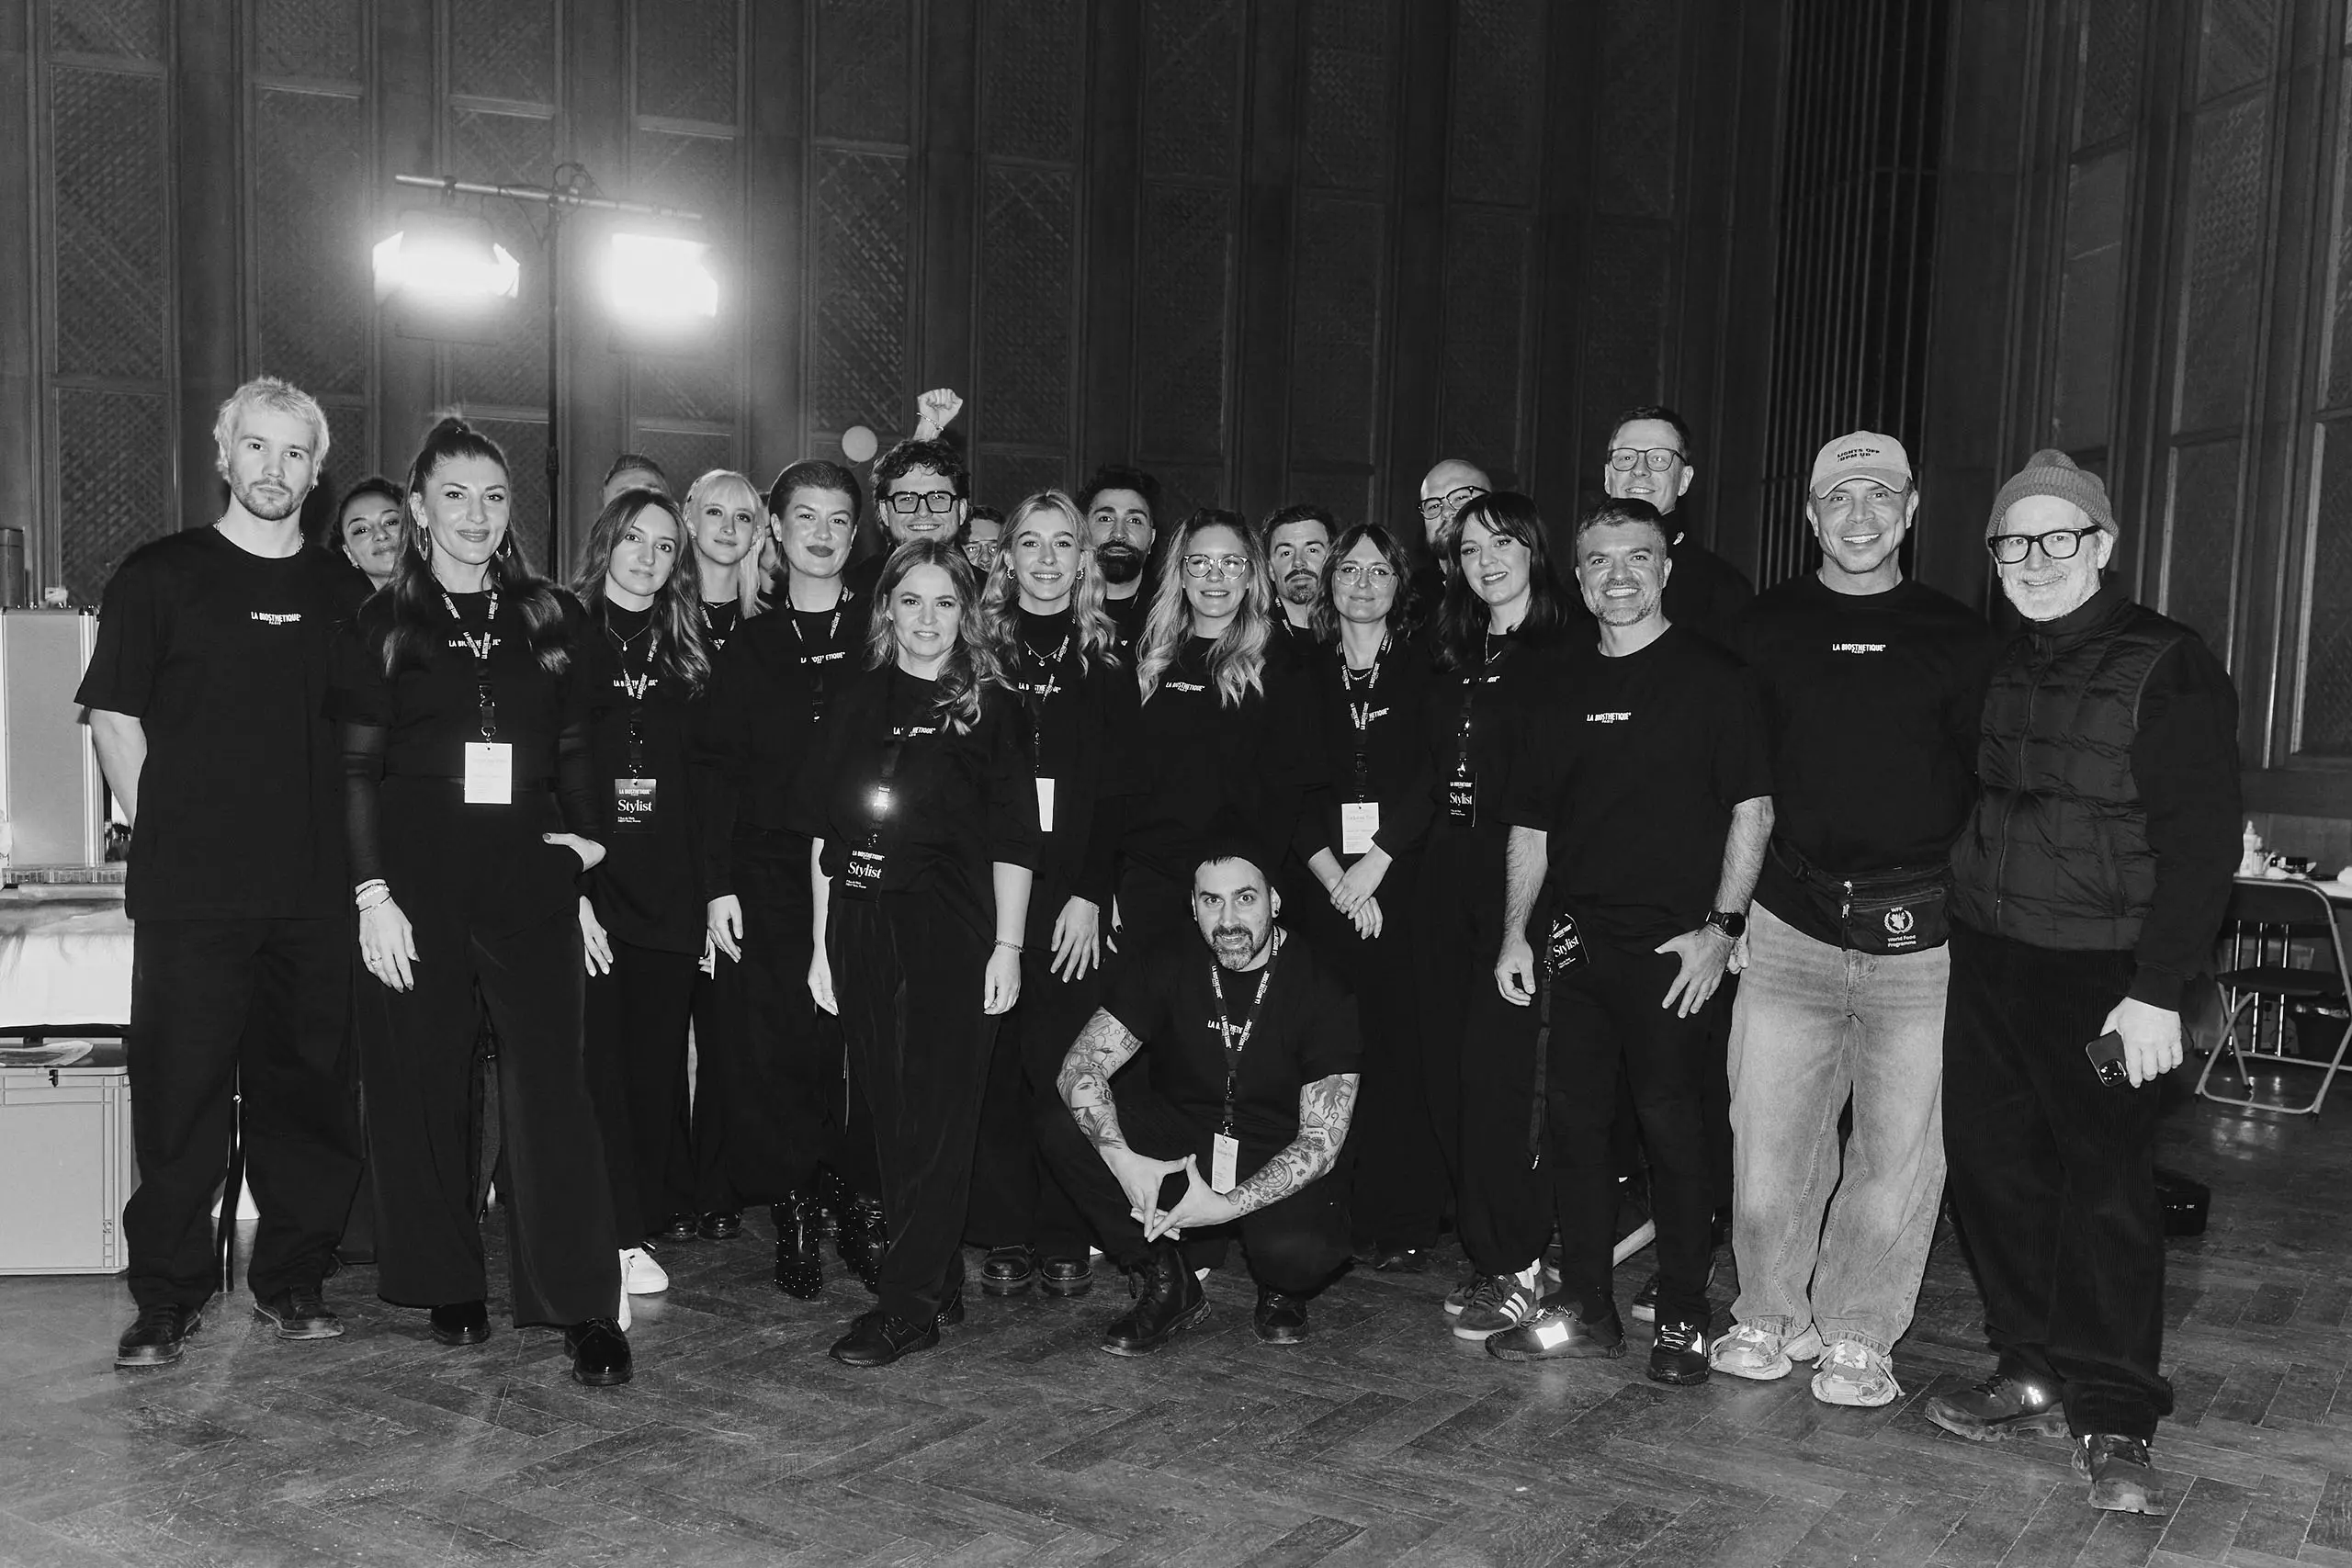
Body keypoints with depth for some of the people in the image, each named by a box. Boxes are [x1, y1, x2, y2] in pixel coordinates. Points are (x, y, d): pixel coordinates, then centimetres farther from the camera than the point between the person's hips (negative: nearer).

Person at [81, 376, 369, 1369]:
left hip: (318, 894, 3)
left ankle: (294, 1277, 21)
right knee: (180, 1099, 1)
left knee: (310, 1093, 7)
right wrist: (166, 838, 1)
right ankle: (169, 1297, 15)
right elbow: (115, 720, 4)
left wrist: (357, 857, 8)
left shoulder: (346, 594, 10)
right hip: (191, 897, -2)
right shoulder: (157, 576, 3)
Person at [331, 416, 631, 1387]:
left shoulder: (552, 617, 11)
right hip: (417, 878, 0)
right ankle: (449, 1288, 19)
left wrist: (585, 836, 2)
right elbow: (356, 770, 3)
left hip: (529, 873, 0)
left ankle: (586, 1308, -4)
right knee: (424, 1082, 4)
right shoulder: (382, 626, 7)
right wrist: (372, 890, -6)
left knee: (550, 1080, -7)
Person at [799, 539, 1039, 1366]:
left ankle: (909, 1303, 2)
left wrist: (1008, 946, -7)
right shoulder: (857, 702, 10)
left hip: (952, 928, -4)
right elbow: (823, 831, 10)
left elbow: (1012, 841, -2)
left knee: (937, 1112, -3)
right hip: (861, 926, 4)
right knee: (890, 1111, 7)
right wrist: (822, 941, 6)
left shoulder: (992, 708, 1)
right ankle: (940, 1286, 19)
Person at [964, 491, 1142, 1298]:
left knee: (1065, 1063, -1)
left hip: (1074, 889, 0)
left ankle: (1066, 1241, 10)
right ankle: (1004, 1238, 12)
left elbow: (1117, 788, 2)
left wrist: (1089, 892, -8)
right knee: (994, 1061, 1)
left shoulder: (1105, 659, 8)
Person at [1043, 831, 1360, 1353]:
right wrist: (1122, 1159, -32)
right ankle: (1167, 1284, -6)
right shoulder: (1166, 964, -7)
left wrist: (1229, 1205, -30)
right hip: (1176, 1141, 3)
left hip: (1278, 1163, -3)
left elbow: (1321, 1139, -16)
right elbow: (1081, 1066, -14)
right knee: (1062, 1125, -22)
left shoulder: (1320, 994, -14)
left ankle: (1281, 1291, 6)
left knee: (1302, 1251, -35)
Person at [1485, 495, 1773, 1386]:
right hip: (1573, 943, 5)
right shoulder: (1563, 688, 13)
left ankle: (1683, 1321, 14)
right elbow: (1530, 824, 16)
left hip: (1671, 945, -5)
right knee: (1571, 1121, 8)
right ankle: (1584, 1310, 20)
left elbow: (1752, 809, -4)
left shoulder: (1713, 678, -1)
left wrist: (1721, 927, -11)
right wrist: (1516, 931, 10)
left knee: (1672, 1126, 0)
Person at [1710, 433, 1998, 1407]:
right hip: (1789, 923, 1)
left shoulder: (1957, 637, 7)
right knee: (1767, 1135, 4)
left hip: (1919, 931, 0)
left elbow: (1988, 780, 9)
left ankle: (1858, 1336, 21)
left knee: (1899, 1150, 4)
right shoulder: (1765, 628, 8)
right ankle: (1770, 1317, 23)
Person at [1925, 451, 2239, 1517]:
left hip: (2103, 977, -6)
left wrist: (2159, 991, -16)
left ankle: (2112, 1420, 12)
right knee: (1989, 1166, 10)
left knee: (2105, 1188, -1)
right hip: (1985, 959, 6)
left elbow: (2202, 841, -11)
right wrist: (1954, 904, 7)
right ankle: (2033, 1375, 25)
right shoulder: (1995, 668, 11)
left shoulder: (2167, 668, -8)